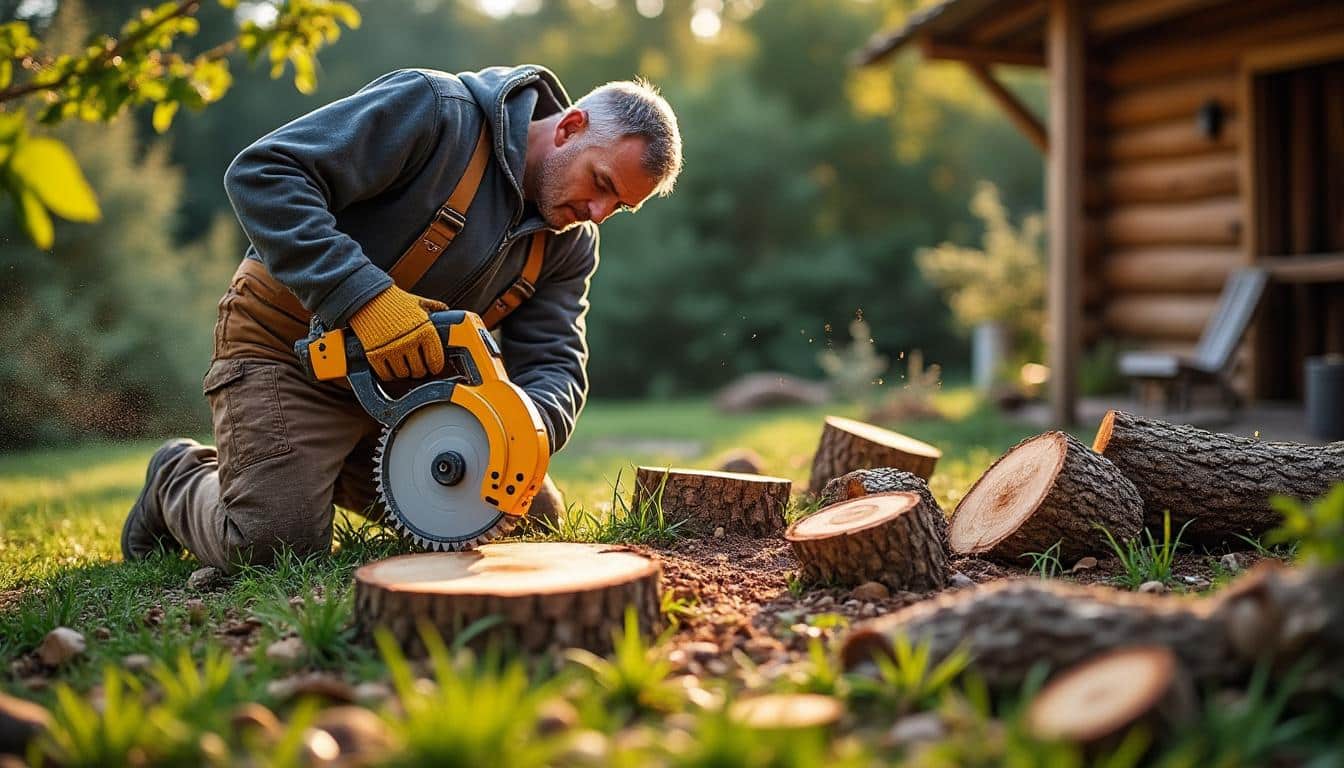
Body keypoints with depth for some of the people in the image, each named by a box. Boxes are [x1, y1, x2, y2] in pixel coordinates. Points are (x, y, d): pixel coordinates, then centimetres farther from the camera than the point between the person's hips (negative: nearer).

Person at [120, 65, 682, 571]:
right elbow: (262, 172, -28)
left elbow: (553, 364, -4)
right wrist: (363, 297, -37)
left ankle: (332, 470, 23)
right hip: (289, 346, -7)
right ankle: (179, 479, 15)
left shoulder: (570, 242, -1)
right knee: (274, 541, -21)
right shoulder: (436, 109, -22)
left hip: (404, 378, 7)